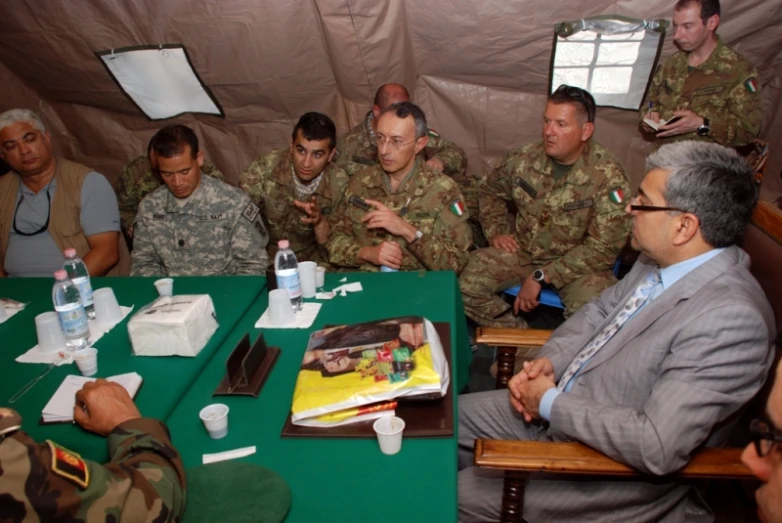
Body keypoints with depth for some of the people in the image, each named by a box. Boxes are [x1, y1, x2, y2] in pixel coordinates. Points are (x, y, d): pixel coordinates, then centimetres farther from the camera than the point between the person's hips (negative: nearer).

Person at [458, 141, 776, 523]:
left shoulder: (731, 319, -32)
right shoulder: (661, 260, -5)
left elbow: (658, 447, -34)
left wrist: (552, 404, -22)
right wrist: (550, 360, -6)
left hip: (616, 463, -8)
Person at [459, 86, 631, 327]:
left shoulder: (608, 176, -18)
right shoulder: (524, 158, -6)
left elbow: (603, 248, -19)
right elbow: (490, 190, 16)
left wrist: (542, 277, -22)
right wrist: (496, 231, 1)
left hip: (578, 264, -4)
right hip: (523, 252, 4)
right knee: (465, 282, -16)